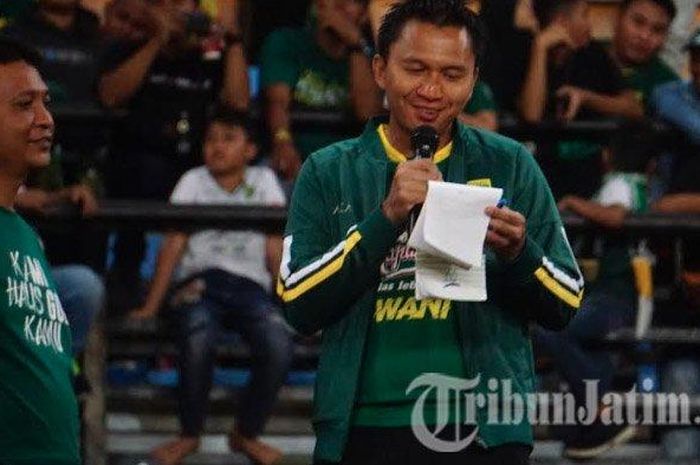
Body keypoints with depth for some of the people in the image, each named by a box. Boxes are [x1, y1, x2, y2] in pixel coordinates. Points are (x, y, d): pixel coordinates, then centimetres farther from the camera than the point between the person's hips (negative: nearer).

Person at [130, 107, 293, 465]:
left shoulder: (263, 181, 14)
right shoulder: (194, 181, 10)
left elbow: (275, 249, 9)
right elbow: (174, 244, 3)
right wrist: (151, 306, -5)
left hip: (248, 285, 1)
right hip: (198, 283, -1)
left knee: (279, 347, -30)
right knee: (198, 341, -35)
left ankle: (247, 434, -4)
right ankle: (190, 435, -10)